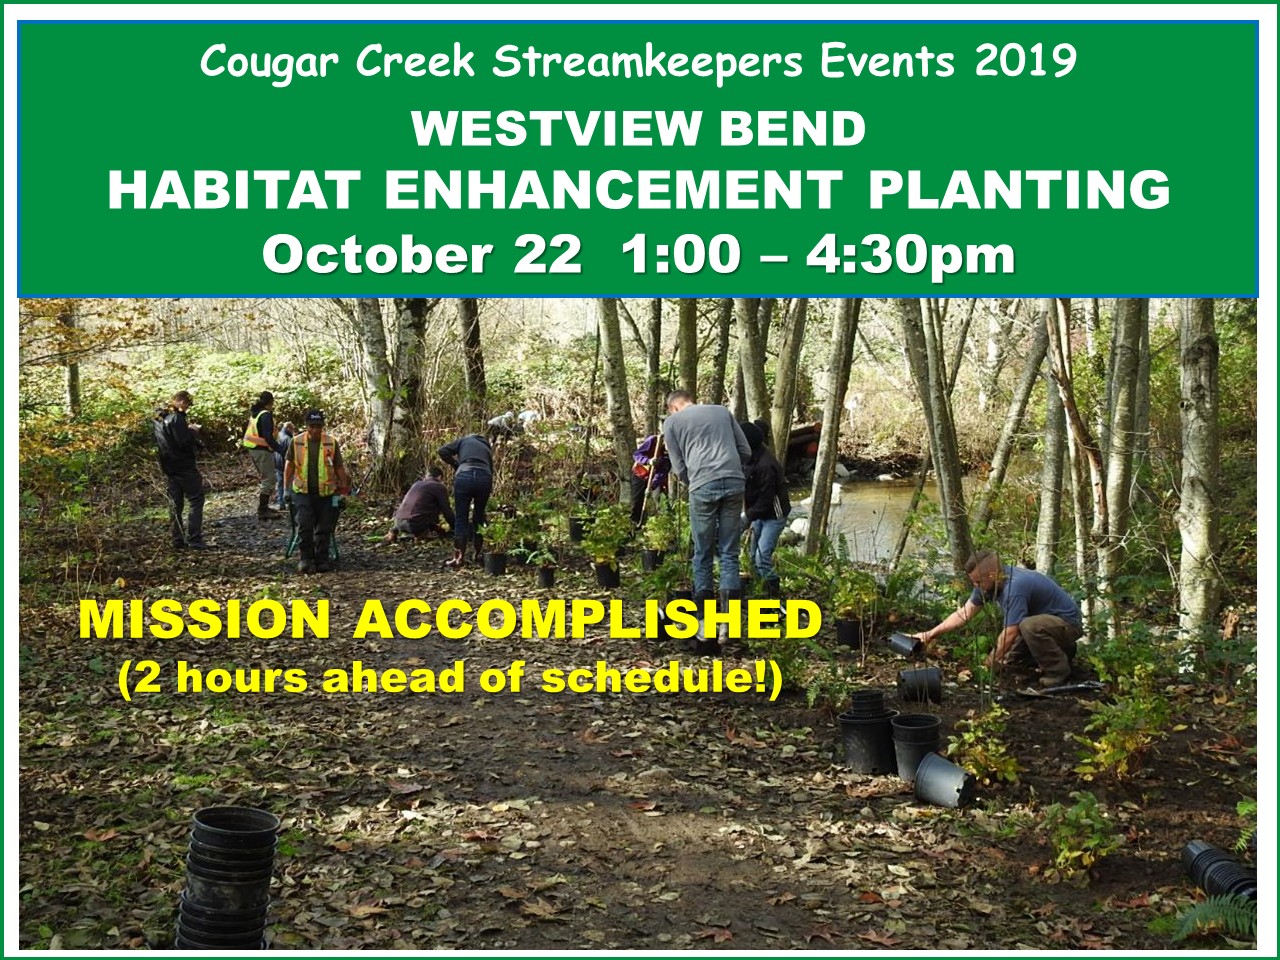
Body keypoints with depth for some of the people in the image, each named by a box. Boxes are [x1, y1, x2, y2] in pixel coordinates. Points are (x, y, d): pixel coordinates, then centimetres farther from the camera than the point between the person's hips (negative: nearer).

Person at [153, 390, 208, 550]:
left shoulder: (158, 418, 11)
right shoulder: (176, 417, -16)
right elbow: (184, 442, -22)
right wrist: (194, 431, -5)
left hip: (167, 467, 8)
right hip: (184, 466, -8)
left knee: (174, 504, 11)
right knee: (196, 500, -1)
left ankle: (177, 540, 12)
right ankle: (194, 539, -7)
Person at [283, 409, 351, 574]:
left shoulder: (331, 443, -2)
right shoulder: (296, 442, -1)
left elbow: (339, 467, 6)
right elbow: (289, 464, 9)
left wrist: (344, 486, 5)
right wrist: (286, 488, 7)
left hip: (325, 492, 1)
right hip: (302, 492, -1)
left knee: (324, 528, 3)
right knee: (305, 525, -13)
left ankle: (322, 560, 12)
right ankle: (305, 559, -5)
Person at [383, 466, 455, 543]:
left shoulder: (416, 484, 24)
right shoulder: (439, 487, 3)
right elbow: (447, 511, 4)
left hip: (399, 523, 6)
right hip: (417, 525, -6)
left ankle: (394, 532, 15)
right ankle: (421, 533, -3)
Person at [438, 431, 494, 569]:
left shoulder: (464, 440, 25)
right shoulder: (487, 448, 34)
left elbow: (442, 451, 11)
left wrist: (455, 465, 23)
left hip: (464, 476, -3)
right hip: (485, 478, 3)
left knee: (461, 518, 4)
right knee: (479, 516, 19)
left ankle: (459, 558, 1)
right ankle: (479, 554, 22)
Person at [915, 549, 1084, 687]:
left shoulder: (1014, 587, -34)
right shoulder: (989, 582, -7)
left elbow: (1010, 633, -31)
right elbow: (964, 614, -1)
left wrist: (992, 662, -16)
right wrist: (931, 634, -8)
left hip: (1068, 624, -9)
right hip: (1044, 618, 9)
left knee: (1029, 626, -37)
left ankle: (1059, 671, -13)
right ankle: (1058, 650, 23)